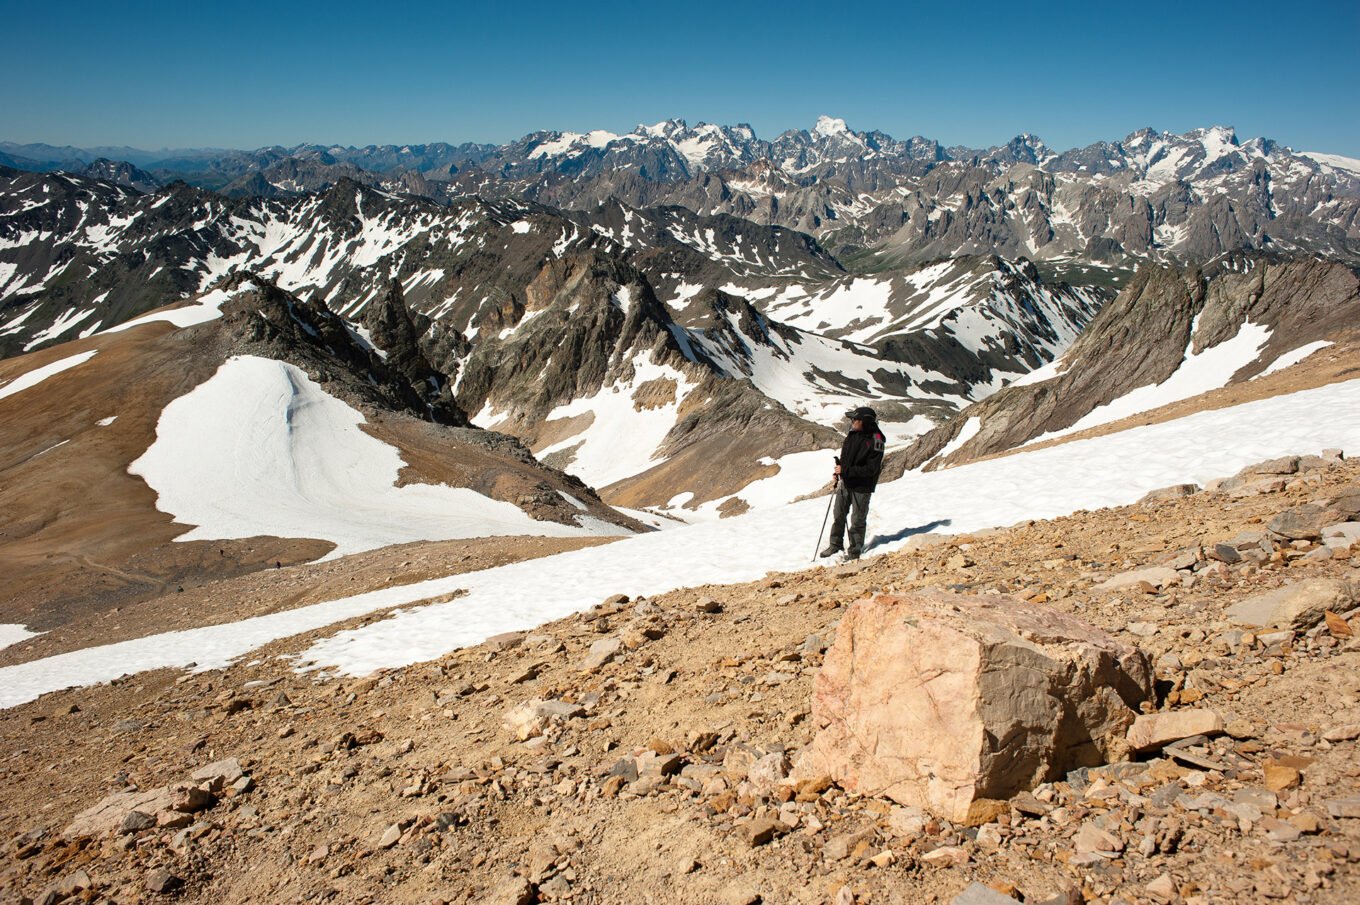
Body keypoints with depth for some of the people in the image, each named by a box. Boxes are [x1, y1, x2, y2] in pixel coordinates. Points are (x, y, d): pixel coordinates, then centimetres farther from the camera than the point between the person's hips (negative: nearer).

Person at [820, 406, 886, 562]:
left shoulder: (875, 441, -21)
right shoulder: (852, 435, 2)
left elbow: (871, 469, -23)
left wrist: (846, 471, -24)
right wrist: (839, 473, 3)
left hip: (862, 487, -7)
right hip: (845, 483, 7)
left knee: (857, 520, 4)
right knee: (839, 515, 16)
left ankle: (855, 549, 20)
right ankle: (835, 545, 31)